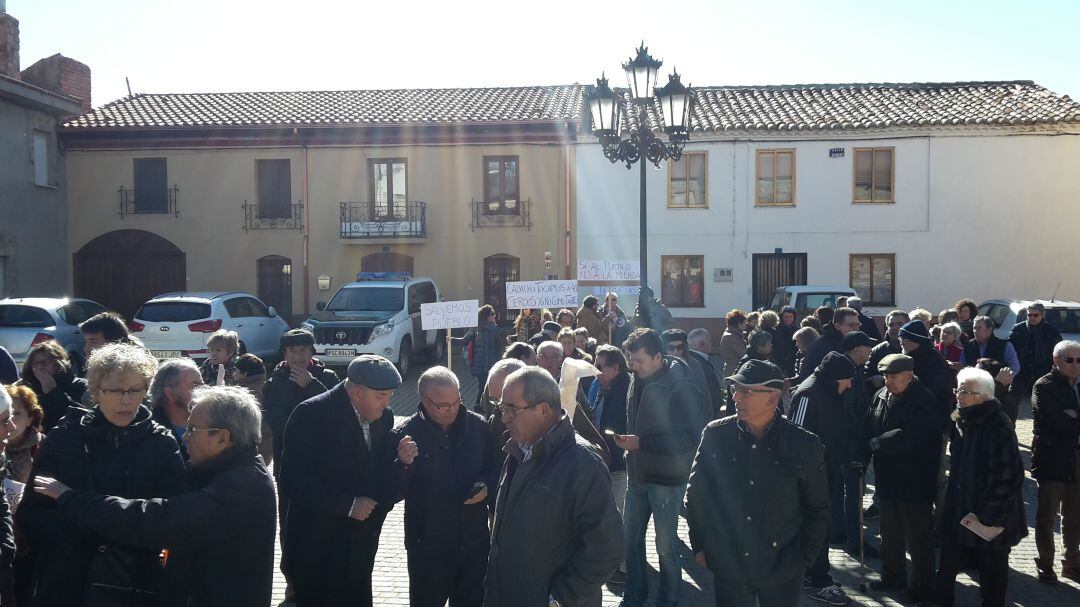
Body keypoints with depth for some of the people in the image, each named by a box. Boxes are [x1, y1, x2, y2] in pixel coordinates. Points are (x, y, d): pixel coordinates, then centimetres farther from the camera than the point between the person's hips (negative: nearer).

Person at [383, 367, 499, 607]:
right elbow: (389, 495, -13)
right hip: (428, 547, -2)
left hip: (475, 542, 2)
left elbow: (496, 468, 9)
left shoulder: (478, 426, -5)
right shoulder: (403, 435, -12)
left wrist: (487, 487, -12)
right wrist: (403, 464, -30)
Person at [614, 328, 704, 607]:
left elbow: (689, 438, -21)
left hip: (666, 478, -7)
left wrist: (641, 443, -23)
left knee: (666, 545, 4)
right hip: (637, 474, 7)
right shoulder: (637, 379, 4)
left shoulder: (681, 387, -18)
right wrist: (626, 439, 3)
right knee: (631, 537, 14)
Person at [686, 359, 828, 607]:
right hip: (728, 566, 1)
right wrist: (699, 546, 5)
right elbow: (696, 493, 5)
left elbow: (817, 508, 2)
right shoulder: (716, 435, -5)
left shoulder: (804, 445, -8)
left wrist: (805, 556, 1)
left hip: (782, 571, -1)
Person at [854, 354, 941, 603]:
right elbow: (868, 428, 6)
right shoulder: (881, 396, 4)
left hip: (915, 482, -7)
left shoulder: (925, 401, -18)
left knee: (918, 536, 6)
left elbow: (910, 436, -29)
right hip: (887, 478, 7)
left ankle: (922, 585, 21)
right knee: (890, 533, 20)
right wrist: (862, 456, -6)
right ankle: (892, 576, 36)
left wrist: (877, 443, -21)